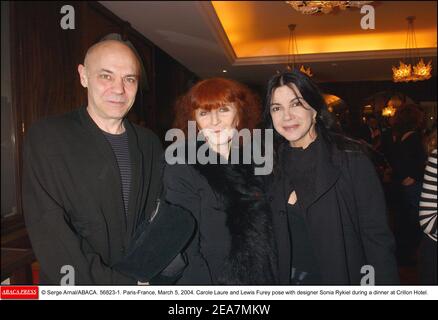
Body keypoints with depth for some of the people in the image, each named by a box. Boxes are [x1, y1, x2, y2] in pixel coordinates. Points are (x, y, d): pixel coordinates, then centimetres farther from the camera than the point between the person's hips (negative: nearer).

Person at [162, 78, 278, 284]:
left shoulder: (249, 161, 2)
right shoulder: (180, 165, -14)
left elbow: (264, 231, 6)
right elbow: (184, 243, -17)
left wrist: (273, 277, 2)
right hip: (214, 279, -5)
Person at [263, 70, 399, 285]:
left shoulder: (351, 159, -15)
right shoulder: (274, 166, -3)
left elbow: (377, 237, -14)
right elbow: (273, 238, 4)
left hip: (346, 278, -3)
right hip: (291, 278, 3)